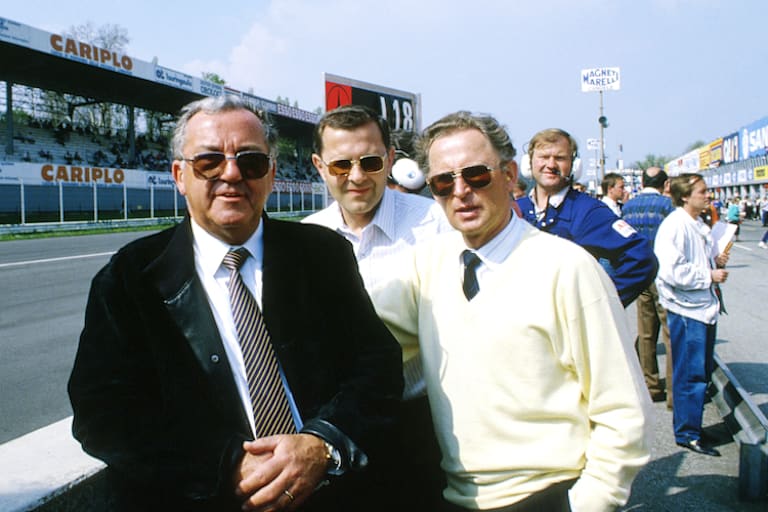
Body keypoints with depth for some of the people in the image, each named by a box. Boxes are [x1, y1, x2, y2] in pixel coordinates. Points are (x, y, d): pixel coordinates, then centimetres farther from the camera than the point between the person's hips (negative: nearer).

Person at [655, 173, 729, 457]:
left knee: (703, 370, 16)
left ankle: (690, 423, 29)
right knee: (690, 373, -3)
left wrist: (718, 261, 7)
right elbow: (672, 271, -24)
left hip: (706, 306, 10)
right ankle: (688, 433, 8)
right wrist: (709, 275, -16)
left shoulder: (701, 227, 15)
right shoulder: (674, 226, -15)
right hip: (686, 308, -10)